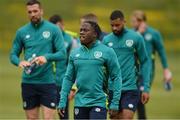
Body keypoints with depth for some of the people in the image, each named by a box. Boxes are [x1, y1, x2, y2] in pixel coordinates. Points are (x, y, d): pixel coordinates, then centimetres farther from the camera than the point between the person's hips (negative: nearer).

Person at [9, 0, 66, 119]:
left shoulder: (53, 29, -1)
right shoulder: (22, 32, 6)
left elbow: (63, 53, -4)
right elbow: (13, 55, 10)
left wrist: (47, 57, -23)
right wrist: (19, 62, -14)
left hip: (48, 82, -2)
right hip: (28, 82, 2)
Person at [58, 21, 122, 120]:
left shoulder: (107, 52, -3)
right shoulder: (75, 53, 9)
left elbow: (116, 77, -2)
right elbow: (68, 78, 13)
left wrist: (115, 103, -7)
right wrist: (62, 102, 7)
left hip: (99, 103, -4)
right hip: (80, 103, 4)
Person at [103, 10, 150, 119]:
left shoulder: (136, 38, -2)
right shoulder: (106, 40, 5)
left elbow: (144, 62, 2)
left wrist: (146, 88, -2)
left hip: (130, 88, -3)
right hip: (112, 89, 3)